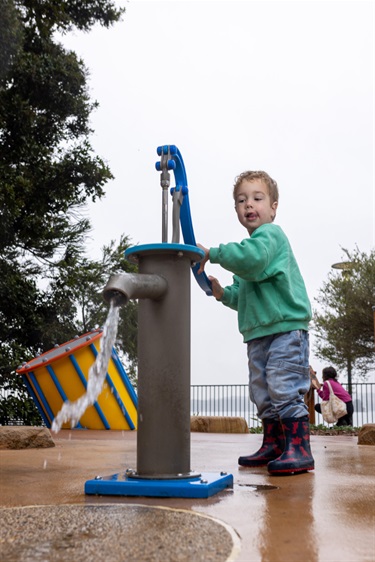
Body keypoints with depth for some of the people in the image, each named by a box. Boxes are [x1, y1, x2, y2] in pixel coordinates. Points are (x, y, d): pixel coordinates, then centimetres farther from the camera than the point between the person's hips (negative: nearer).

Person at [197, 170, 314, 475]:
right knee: (262, 391, 12)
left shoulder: (270, 233, -6)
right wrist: (225, 293, 6)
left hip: (287, 327, -10)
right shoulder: (252, 244, 23)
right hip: (259, 332, 10)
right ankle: (273, 445, 22)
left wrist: (213, 252, -20)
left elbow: (252, 259, -29)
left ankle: (299, 449, -8)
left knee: (285, 388, -14)